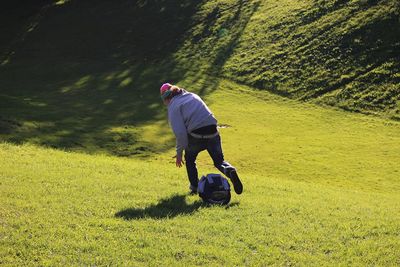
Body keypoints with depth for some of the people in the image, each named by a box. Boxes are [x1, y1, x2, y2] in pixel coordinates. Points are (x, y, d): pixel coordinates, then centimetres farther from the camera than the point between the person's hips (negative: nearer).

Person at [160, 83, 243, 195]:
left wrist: (179, 153, 0)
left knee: (189, 160, 24)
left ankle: (195, 186, 24)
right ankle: (230, 171, -15)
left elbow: (180, 132, -8)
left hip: (196, 136, -4)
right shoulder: (193, 95, 22)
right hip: (213, 131, 4)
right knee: (219, 161, 15)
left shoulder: (173, 107, 3)